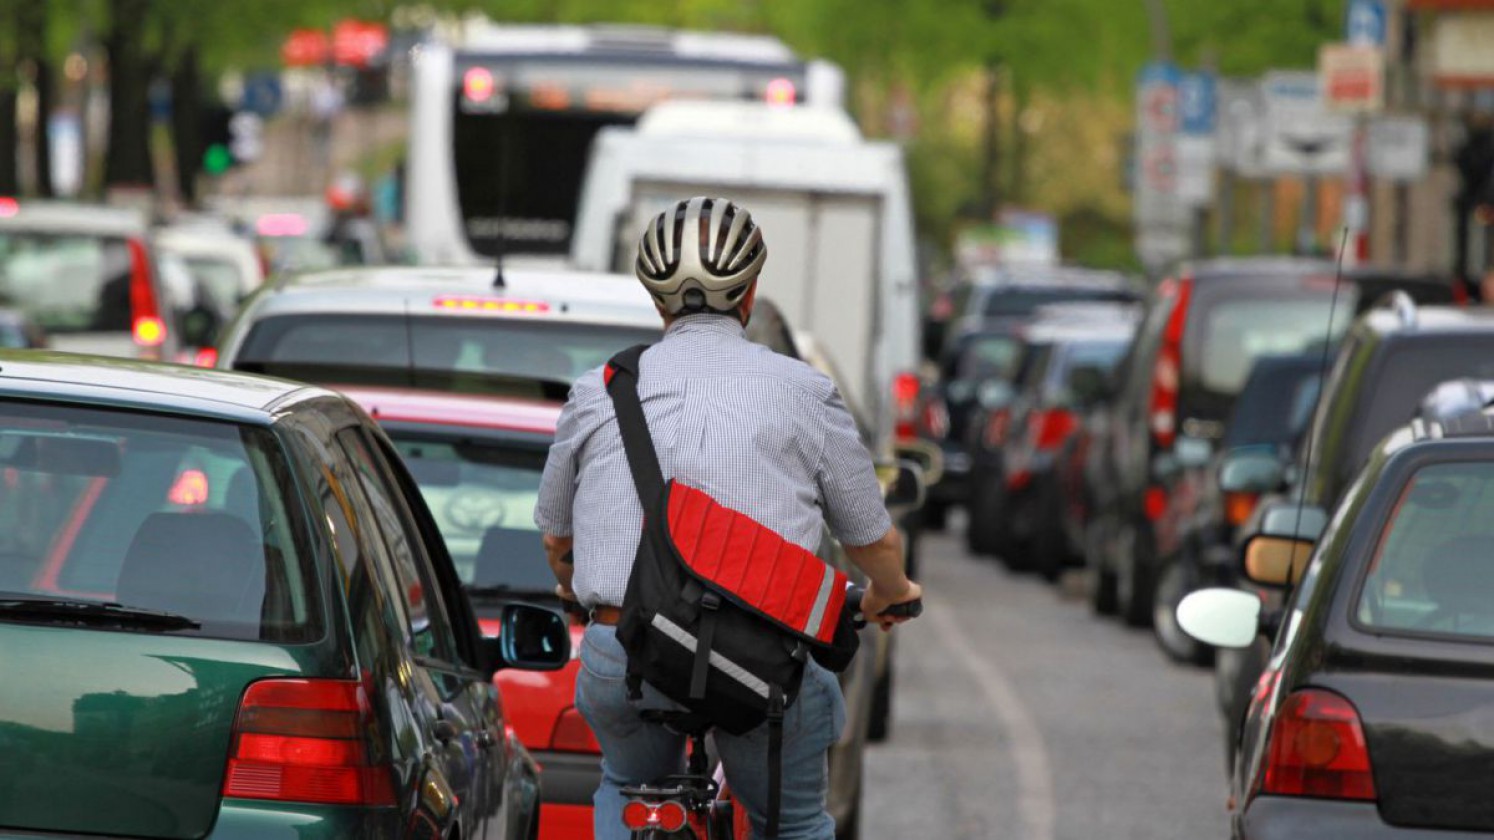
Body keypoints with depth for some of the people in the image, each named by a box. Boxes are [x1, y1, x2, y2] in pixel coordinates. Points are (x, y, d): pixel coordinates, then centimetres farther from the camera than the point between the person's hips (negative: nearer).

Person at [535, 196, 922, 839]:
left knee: (627, 787, 32)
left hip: (619, 662, 2)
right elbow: (875, 543, 16)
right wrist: (891, 595, 40)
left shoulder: (598, 392, 12)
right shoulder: (804, 393, 7)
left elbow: (556, 538, 25)